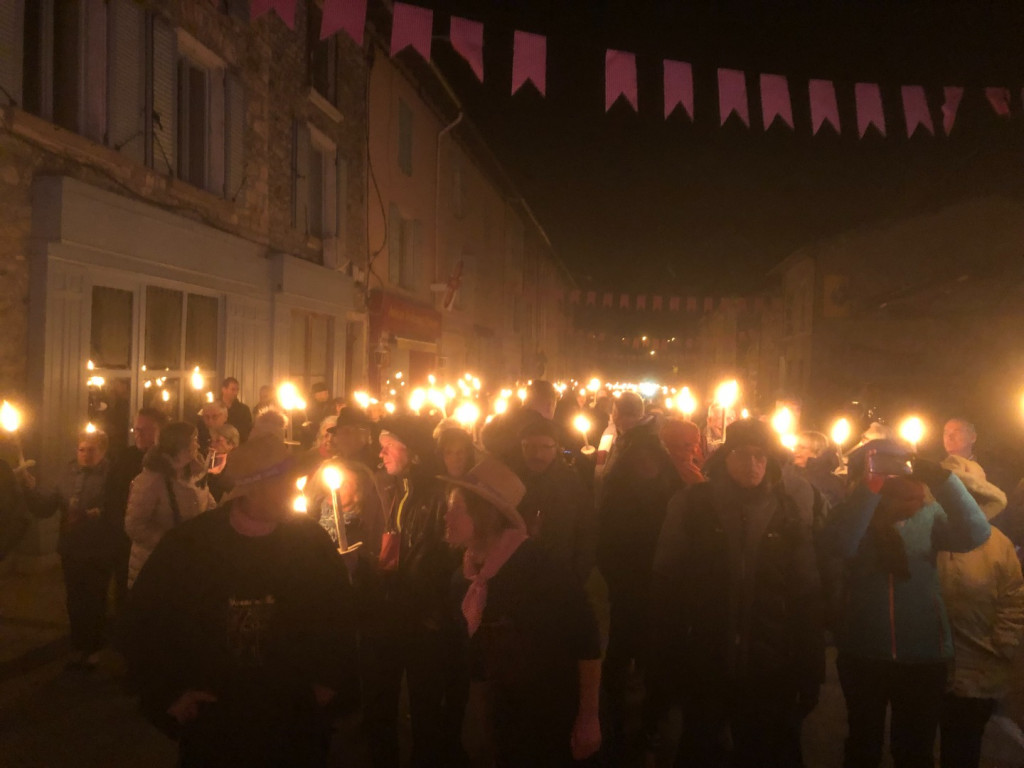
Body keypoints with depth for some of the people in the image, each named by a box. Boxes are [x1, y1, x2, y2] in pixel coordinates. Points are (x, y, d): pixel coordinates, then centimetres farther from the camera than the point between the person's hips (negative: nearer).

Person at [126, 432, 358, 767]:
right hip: (211, 723, 0)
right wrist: (169, 693, -3)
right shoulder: (187, 544, -9)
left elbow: (337, 616, 3)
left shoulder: (312, 541, -7)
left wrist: (331, 681, -2)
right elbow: (146, 619, 0)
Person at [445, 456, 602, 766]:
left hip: (554, 720, -6)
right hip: (506, 715, 6)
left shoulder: (535, 567, -23)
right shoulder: (468, 575, -3)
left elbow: (586, 643, -21)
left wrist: (589, 718, -18)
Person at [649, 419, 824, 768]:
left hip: (769, 672, 1)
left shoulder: (787, 513, -1)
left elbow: (806, 596, 2)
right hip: (704, 668, -1)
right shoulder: (691, 504, -5)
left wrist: (809, 672, 0)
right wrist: (663, 670, -9)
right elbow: (666, 588, -7)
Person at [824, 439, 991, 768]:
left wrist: (940, 478, -34)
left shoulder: (929, 515, -4)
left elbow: (974, 534, -23)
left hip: (924, 656, 0)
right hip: (862, 653, 0)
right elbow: (841, 544, -27)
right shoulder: (854, 512, -5)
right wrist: (870, 487, -34)